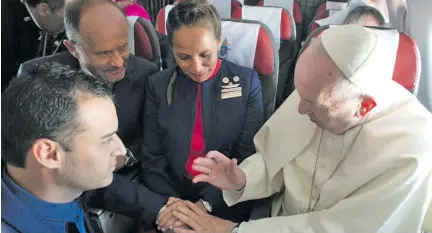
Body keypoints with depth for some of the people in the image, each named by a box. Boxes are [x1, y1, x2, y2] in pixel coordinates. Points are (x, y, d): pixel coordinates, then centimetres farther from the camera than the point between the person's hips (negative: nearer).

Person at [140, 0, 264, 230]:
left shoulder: (247, 82, -4)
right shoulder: (158, 85, 0)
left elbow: (249, 156, -5)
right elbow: (152, 157, 1)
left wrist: (206, 204, -14)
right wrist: (171, 206, -13)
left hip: (226, 203, -1)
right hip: (171, 198, 1)